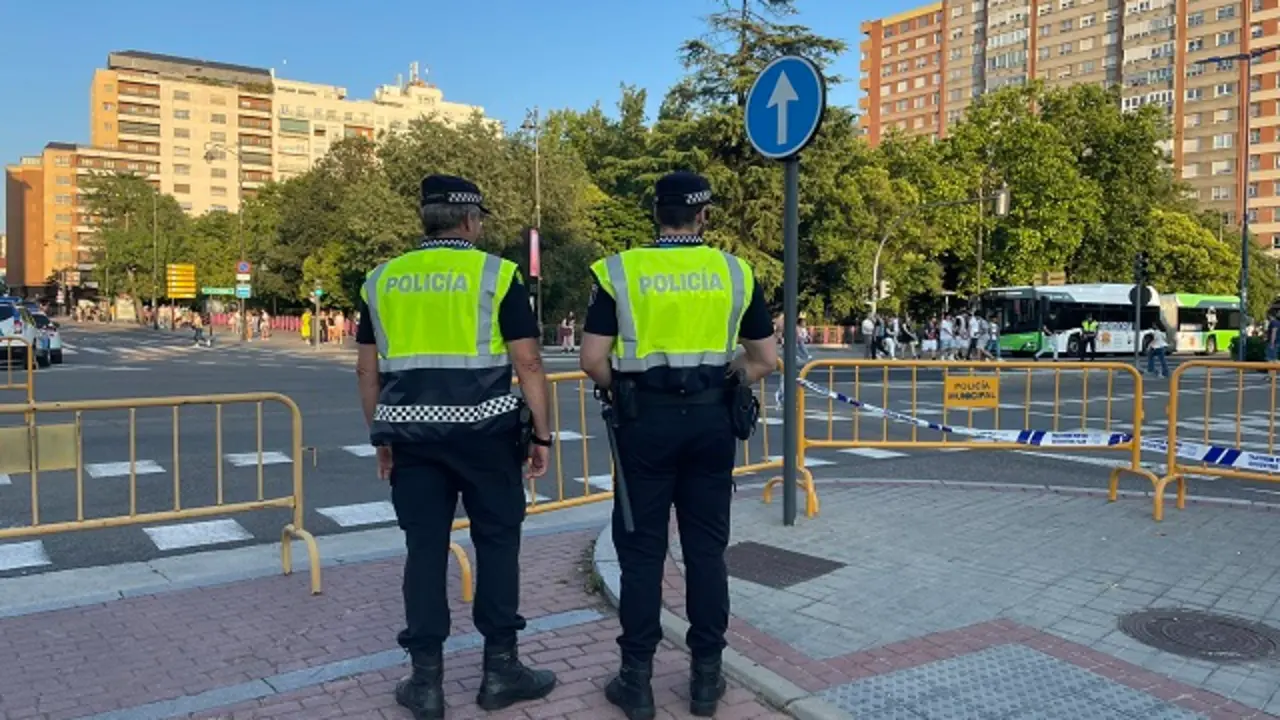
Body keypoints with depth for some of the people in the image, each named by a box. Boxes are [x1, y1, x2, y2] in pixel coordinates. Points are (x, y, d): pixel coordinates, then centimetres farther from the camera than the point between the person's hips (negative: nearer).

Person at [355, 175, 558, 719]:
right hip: (483, 429, -3)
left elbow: (367, 369, 11)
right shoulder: (496, 274, -3)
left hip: (412, 431, 4)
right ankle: (500, 668, 16)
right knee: (497, 540, 10)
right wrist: (541, 434, -1)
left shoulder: (382, 280, 9)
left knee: (425, 547, 9)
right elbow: (527, 361, -8)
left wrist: (381, 436, 19)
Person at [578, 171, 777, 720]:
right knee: (706, 547, 11)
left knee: (641, 549, 7)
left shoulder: (620, 271, -4)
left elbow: (593, 359, -8)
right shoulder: (735, 272, 3)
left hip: (646, 419, -2)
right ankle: (706, 675, 20)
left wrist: (624, 391, 9)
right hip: (712, 419, 2)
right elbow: (766, 359, 4)